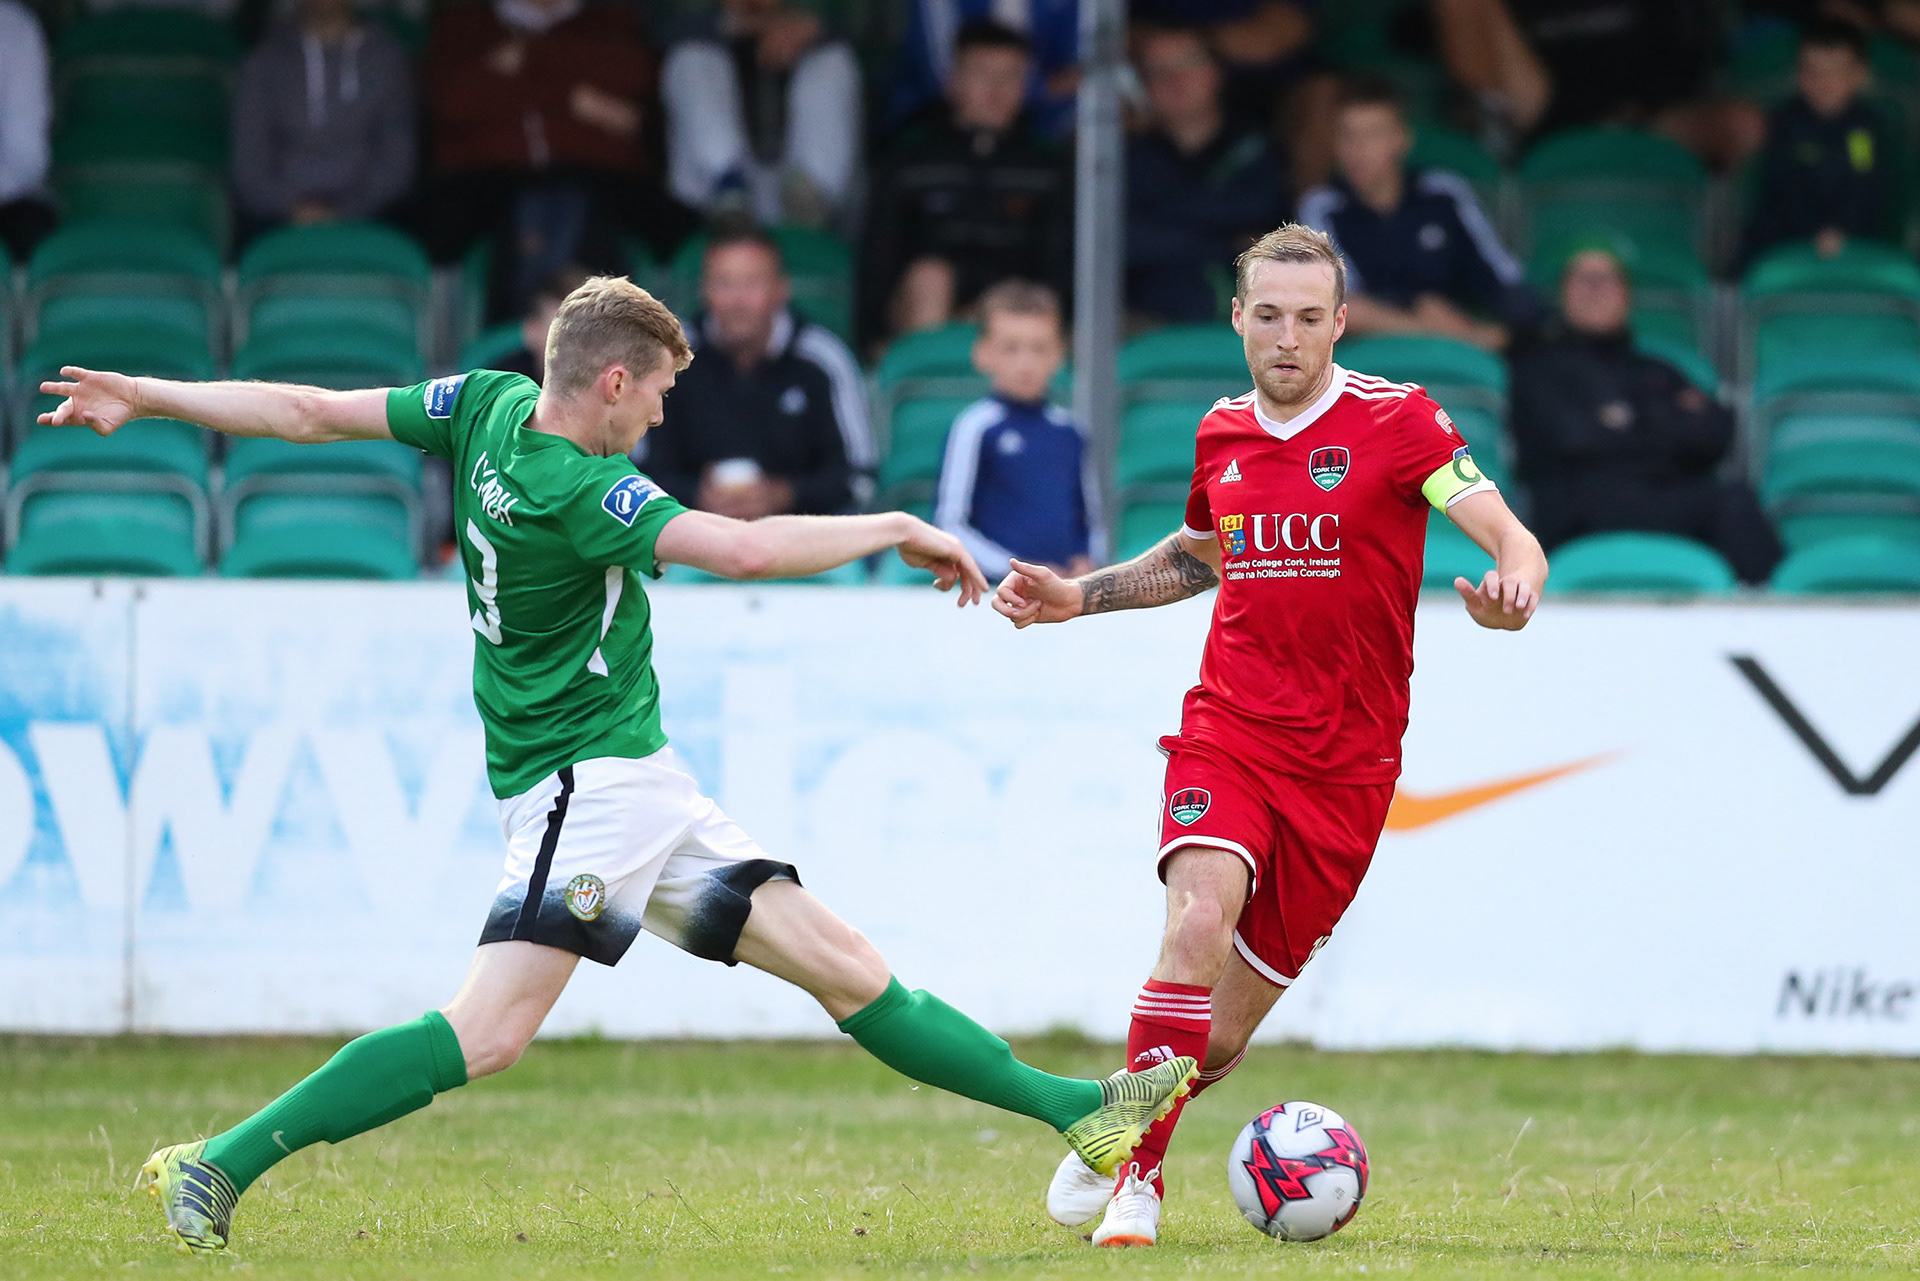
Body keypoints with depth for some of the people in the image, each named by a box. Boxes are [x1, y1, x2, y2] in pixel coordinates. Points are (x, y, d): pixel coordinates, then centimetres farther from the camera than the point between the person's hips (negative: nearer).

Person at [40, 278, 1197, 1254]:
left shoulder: (492, 407, 6)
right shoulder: (572, 488, -20)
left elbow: (310, 413, 8)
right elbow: (746, 551, -27)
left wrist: (147, 396, 16)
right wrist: (899, 529, -14)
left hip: (643, 792, 10)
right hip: (588, 775, -10)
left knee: (846, 969, 8)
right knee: (491, 1032, -20)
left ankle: (1079, 1114, 7)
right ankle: (220, 1171, -18)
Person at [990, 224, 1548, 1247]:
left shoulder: (1397, 421, -6)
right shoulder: (1223, 434, 7)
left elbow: (1515, 543, -14)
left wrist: (1509, 594, -37)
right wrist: (1079, 597, 16)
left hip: (1345, 763, -2)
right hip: (1227, 731, 2)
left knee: (1227, 1027, 2)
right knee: (1200, 920, -27)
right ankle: (1135, 1172, -18)